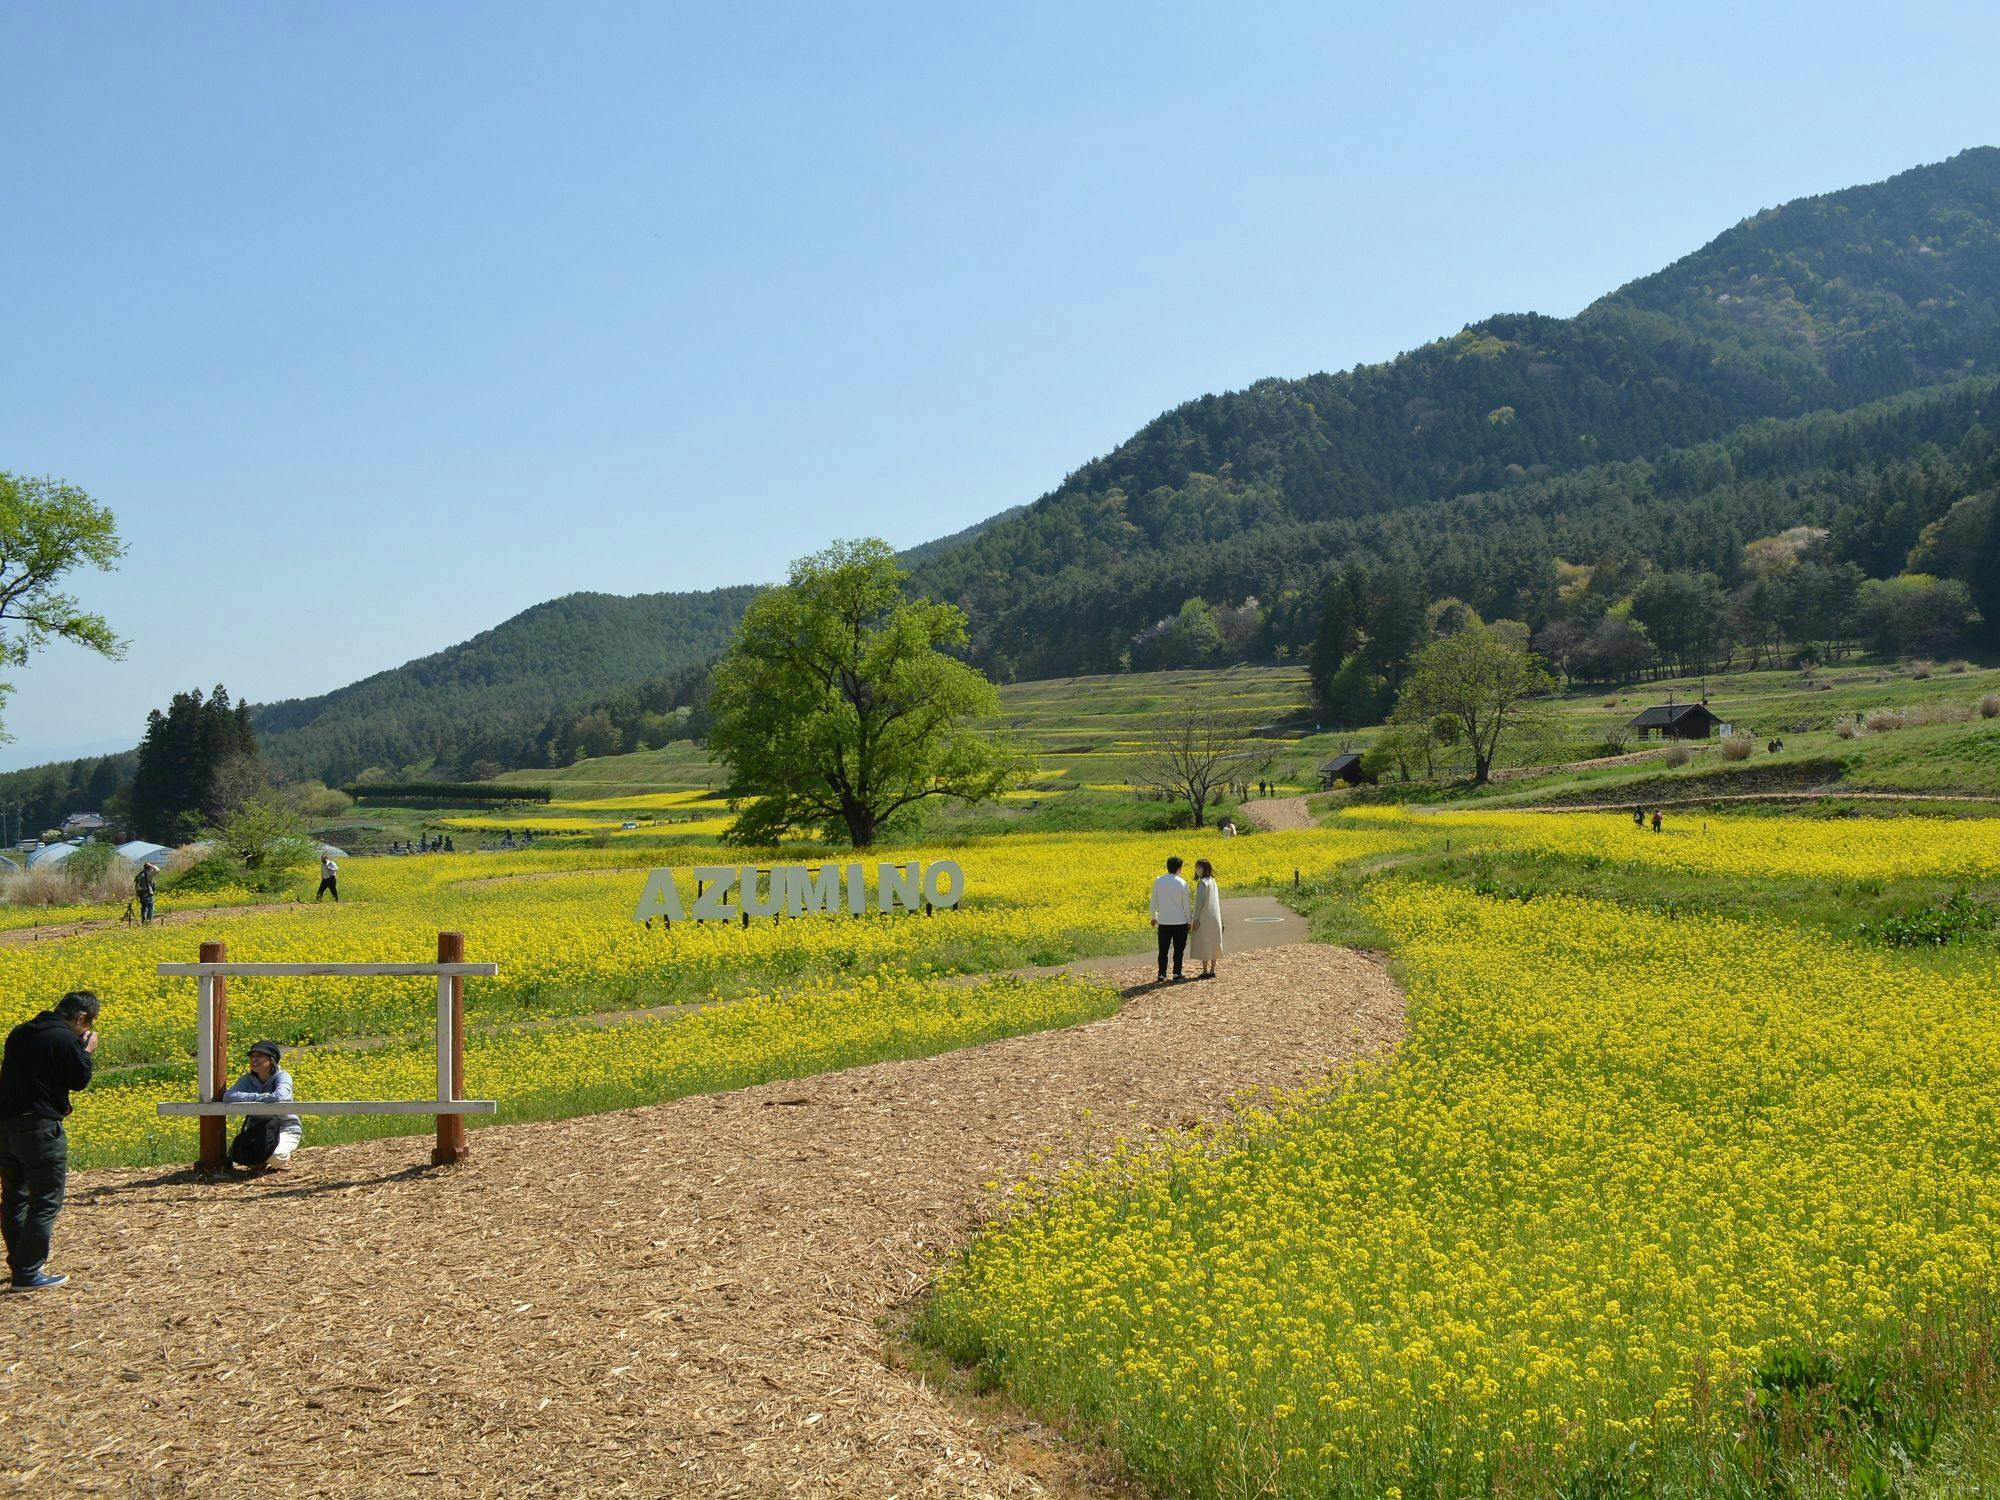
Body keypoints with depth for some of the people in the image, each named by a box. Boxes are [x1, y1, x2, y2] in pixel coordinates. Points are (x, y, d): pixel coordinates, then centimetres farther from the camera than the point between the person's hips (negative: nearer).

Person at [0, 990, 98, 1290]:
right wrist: (88, 1052, 6)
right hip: (39, 1127, -8)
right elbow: (80, 1080, -7)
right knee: (46, 1202, 0)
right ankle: (28, 1274, -2)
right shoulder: (65, 1039, -12)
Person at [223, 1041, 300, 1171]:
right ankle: (260, 1161, 14)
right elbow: (228, 1097, -18)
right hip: (257, 1130, 4)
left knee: (274, 1155, -35)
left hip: (285, 1130, -4)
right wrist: (260, 1097, -25)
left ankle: (284, 1159, 5)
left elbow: (279, 1097, -34)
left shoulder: (282, 1077, -13)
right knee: (238, 1153, -23)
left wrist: (251, 1099, -18)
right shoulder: (247, 1080, -2)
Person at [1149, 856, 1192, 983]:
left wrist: (1153, 917, 19)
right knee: (1179, 949, 9)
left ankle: (1162, 974, 9)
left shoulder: (1158, 881, -3)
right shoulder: (1182, 883, -11)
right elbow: (1186, 905, -5)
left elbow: (1154, 902, 6)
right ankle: (1177, 974, 11)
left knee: (1163, 949, 10)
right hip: (1180, 922, -2)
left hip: (1164, 921, 2)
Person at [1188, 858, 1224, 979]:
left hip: (1204, 918, -8)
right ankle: (1212, 970, 14)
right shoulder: (1213, 881, 10)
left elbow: (1200, 902, -19)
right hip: (1215, 918, 8)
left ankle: (1205, 971, -2)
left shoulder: (1202, 882, -15)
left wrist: (1195, 919, -16)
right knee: (1213, 943, 11)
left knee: (1203, 944, -3)